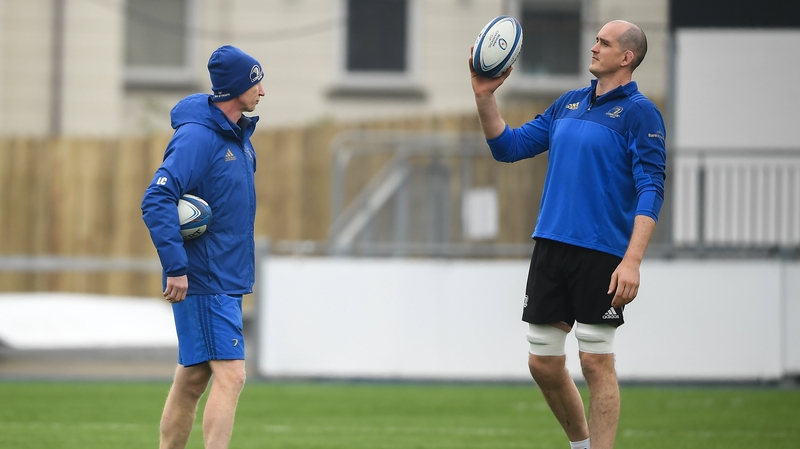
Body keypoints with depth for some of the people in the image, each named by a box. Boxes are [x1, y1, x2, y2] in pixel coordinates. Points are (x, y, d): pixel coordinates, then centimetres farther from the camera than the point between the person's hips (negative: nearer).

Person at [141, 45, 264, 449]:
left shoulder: (240, 137, 14)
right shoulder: (197, 136, -15)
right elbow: (156, 201, -22)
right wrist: (176, 267, -26)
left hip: (227, 280, 9)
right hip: (203, 281, -9)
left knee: (192, 380, 12)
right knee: (231, 376, -14)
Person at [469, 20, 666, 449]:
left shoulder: (640, 113, -6)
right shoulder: (568, 104, 15)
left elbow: (650, 191, -13)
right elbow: (508, 146, 18)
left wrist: (632, 261, -22)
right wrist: (484, 96, 4)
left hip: (601, 253, -6)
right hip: (550, 248, 7)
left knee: (596, 363, -6)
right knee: (543, 364, 8)